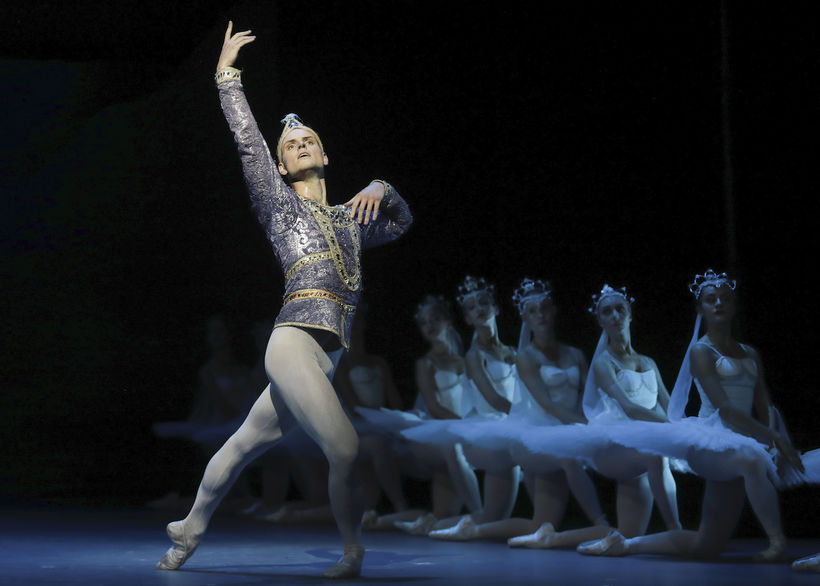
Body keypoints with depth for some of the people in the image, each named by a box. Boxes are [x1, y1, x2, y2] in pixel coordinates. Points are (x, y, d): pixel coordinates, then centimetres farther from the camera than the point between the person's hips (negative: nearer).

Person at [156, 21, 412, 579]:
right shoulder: (279, 203, 10)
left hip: (323, 359, 6)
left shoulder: (347, 219, 25)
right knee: (345, 449, -21)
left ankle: (189, 531, 29)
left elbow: (401, 222, 37)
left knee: (243, 446, 16)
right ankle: (354, 551, -6)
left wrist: (381, 189, 16)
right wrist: (227, 74, 3)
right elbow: (247, 139, 2)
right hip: (295, 341, -6)